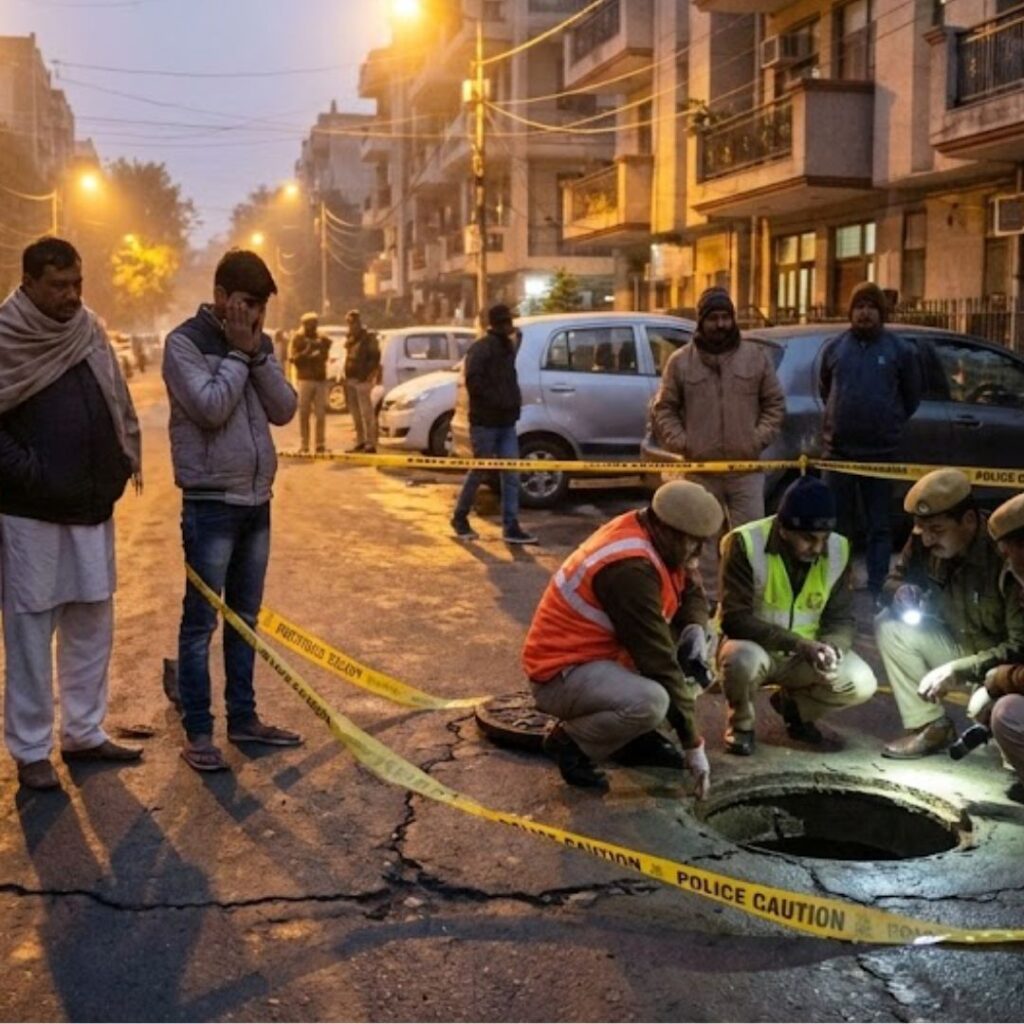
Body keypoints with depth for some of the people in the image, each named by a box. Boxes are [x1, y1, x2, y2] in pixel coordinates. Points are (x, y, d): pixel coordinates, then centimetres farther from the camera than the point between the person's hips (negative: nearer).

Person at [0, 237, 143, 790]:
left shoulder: (90, 331, 8)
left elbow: (118, 405, 15)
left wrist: (123, 463, 2)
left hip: (92, 506, 6)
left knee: (92, 625, 11)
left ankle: (84, 733, 24)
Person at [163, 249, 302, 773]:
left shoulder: (259, 344, 11)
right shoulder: (184, 342, -9)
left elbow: (284, 409, 1)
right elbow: (211, 408, -21)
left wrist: (255, 354, -9)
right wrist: (237, 353, -13)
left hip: (256, 500, 7)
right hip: (210, 503, -7)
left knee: (245, 618, 13)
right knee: (201, 620, -1)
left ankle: (243, 717, 23)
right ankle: (197, 731, 6)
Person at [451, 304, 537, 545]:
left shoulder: (507, 346, 14)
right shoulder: (481, 348, -12)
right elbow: (473, 380, -23)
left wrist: (514, 403, 10)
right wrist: (498, 401, -22)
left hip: (506, 421, 8)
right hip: (484, 422, -8)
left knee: (511, 475, 3)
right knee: (478, 472, 3)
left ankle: (511, 527, 6)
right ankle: (459, 519, 21)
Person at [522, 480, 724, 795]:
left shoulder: (654, 538, -1)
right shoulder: (629, 568, -29)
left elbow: (692, 591, 16)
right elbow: (657, 659, -27)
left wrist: (695, 627, -9)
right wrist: (692, 744, -21)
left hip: (607, 654, 10)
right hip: (561, 674, -10)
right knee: (651, 701, -35)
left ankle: (635, 735, 9)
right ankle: (571, 741, -8)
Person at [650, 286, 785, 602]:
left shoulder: (757, 356, 6)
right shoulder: (680, 361, 3)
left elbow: (775, 404, 9)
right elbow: (664, 409, 6)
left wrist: (758, 440, -4)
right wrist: (682, 444, -6)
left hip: (746, 466, 0)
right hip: (700, 468, 0)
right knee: (704, 537, 7)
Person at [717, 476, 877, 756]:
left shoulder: (838, 549, -9)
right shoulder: (745, 543, -24)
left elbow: (842, 619, -2)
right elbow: (735, 619, -26)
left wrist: (831, 648, -26)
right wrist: (798, 644, -35)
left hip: (806, 652, 4)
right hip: (754, 646, -4)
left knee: (861, 684, -18)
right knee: (742, 659, -38)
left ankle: (792, 704, 14)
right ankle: (741, 722, -3)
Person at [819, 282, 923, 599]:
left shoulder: (901, 350, 0)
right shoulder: (835, 348, 6)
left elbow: (911, 397, 9)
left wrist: (891, 424, 7)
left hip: (881, 452, -2)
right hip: (838, 451, 2)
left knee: (879, 526, 5)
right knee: (837, 524, 9)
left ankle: (875, 591, 11)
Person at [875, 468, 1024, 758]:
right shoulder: (924, 542, -13)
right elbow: (893, 581, 4)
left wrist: (956, 671, -35)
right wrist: (901, 593, -21)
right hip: (962, 644, 7)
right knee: (890, 626, -10)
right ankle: (930, 726, -1)